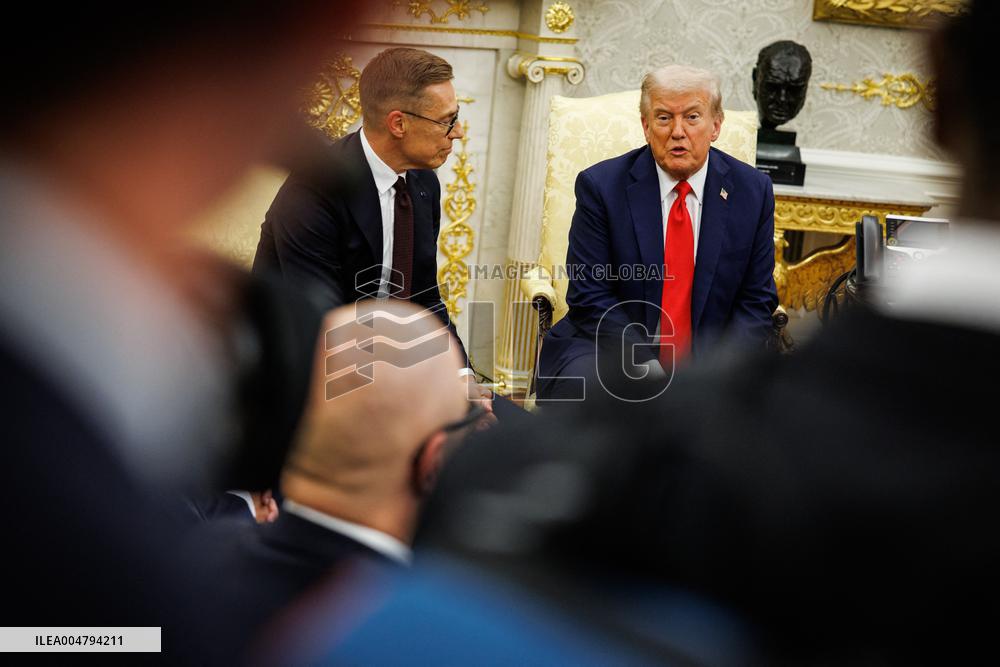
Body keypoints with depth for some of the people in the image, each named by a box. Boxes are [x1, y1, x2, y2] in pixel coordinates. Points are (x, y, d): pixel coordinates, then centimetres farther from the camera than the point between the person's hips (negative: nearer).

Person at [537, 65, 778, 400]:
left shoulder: (752, 190, 2)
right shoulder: (600, 186, -5)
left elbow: (756, 300, 4)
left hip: (708, 354, 3)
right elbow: (590, 299, -7)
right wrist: (651, 371, -19)